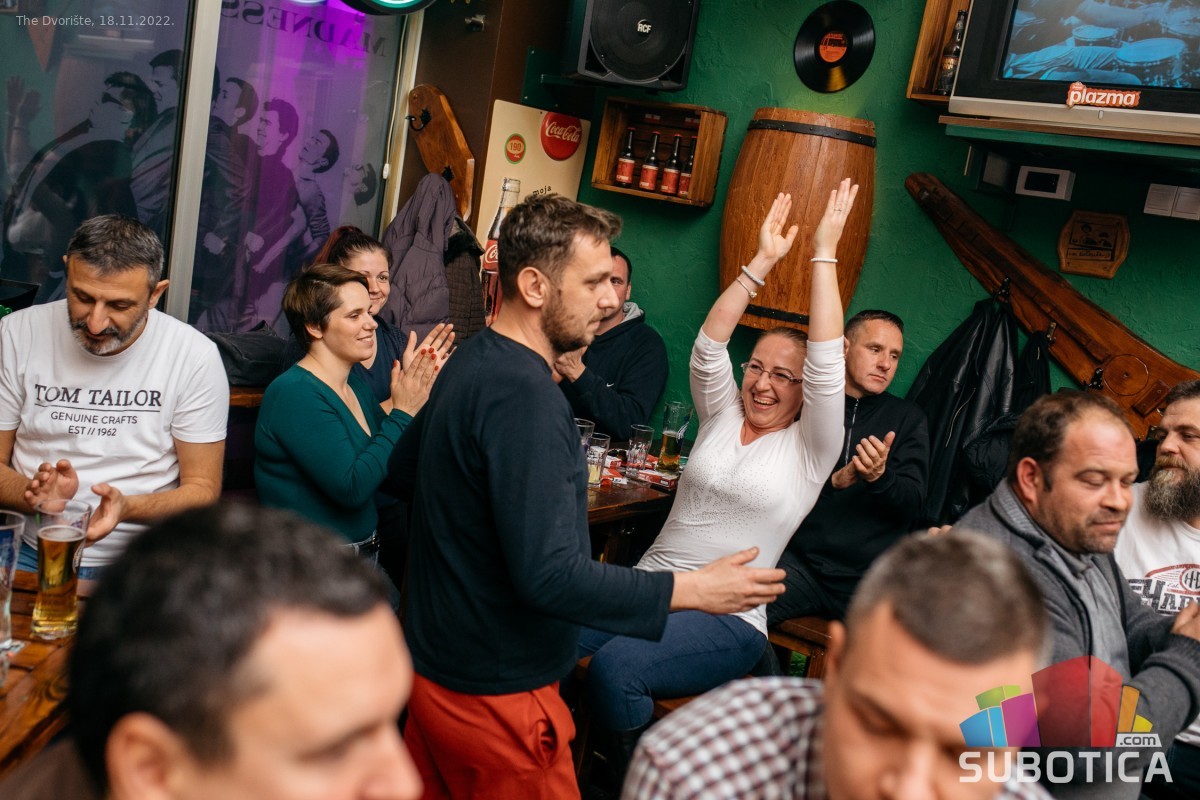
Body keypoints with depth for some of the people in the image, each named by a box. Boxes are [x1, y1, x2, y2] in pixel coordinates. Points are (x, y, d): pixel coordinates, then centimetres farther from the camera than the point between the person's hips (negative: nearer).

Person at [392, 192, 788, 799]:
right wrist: (693, 590, -23)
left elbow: (407, 464, 19)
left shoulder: (473, 360, 4)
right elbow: (549, 575, -31)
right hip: (495, 696, -9)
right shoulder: (524, 396, -27)